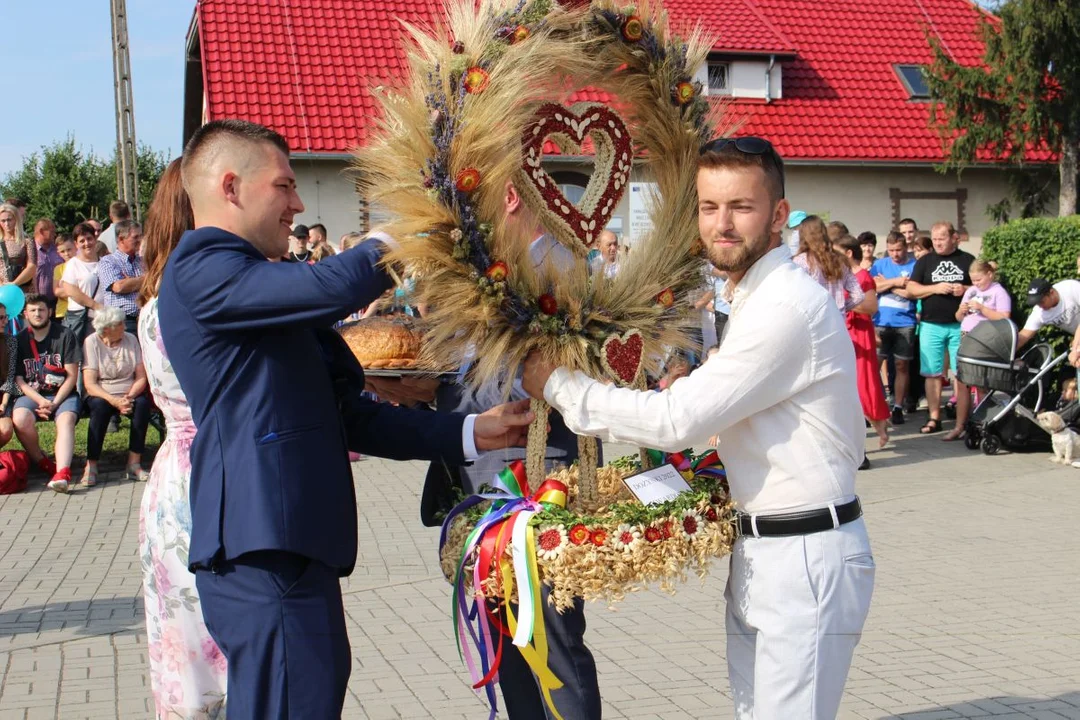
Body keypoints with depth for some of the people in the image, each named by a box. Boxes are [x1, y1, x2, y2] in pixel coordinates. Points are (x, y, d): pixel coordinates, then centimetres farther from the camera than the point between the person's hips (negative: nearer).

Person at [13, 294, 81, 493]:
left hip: (63, 394, -1)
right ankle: (42, 463, -8)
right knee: (20, 419, -30)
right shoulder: (20, 340, 7)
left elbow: (72, 375, -2)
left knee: (66, 419, -33)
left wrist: (55, 403, -13)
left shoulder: (64, 335, 1)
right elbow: (18, 379, 3)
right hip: (31, 395, 2)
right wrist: (41, 401, -13)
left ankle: (62, 473, -51)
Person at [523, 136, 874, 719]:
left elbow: (677, 421, -22)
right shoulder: (755, 296, 13)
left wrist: (557, 385, -13)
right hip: (762, 550, 10)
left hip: (806, 558, -10)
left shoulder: (787, 306, -21)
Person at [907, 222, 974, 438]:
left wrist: (966, 289, -12)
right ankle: (934, 419, 15)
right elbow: (911, 289, 3)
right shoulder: (925, 261, 9)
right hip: (931, 325, 2)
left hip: (960, 325, -2)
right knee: (933, 374, 5)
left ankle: (960, 425, -4)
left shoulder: (967, 260, 7)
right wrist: (935, 288, -12)